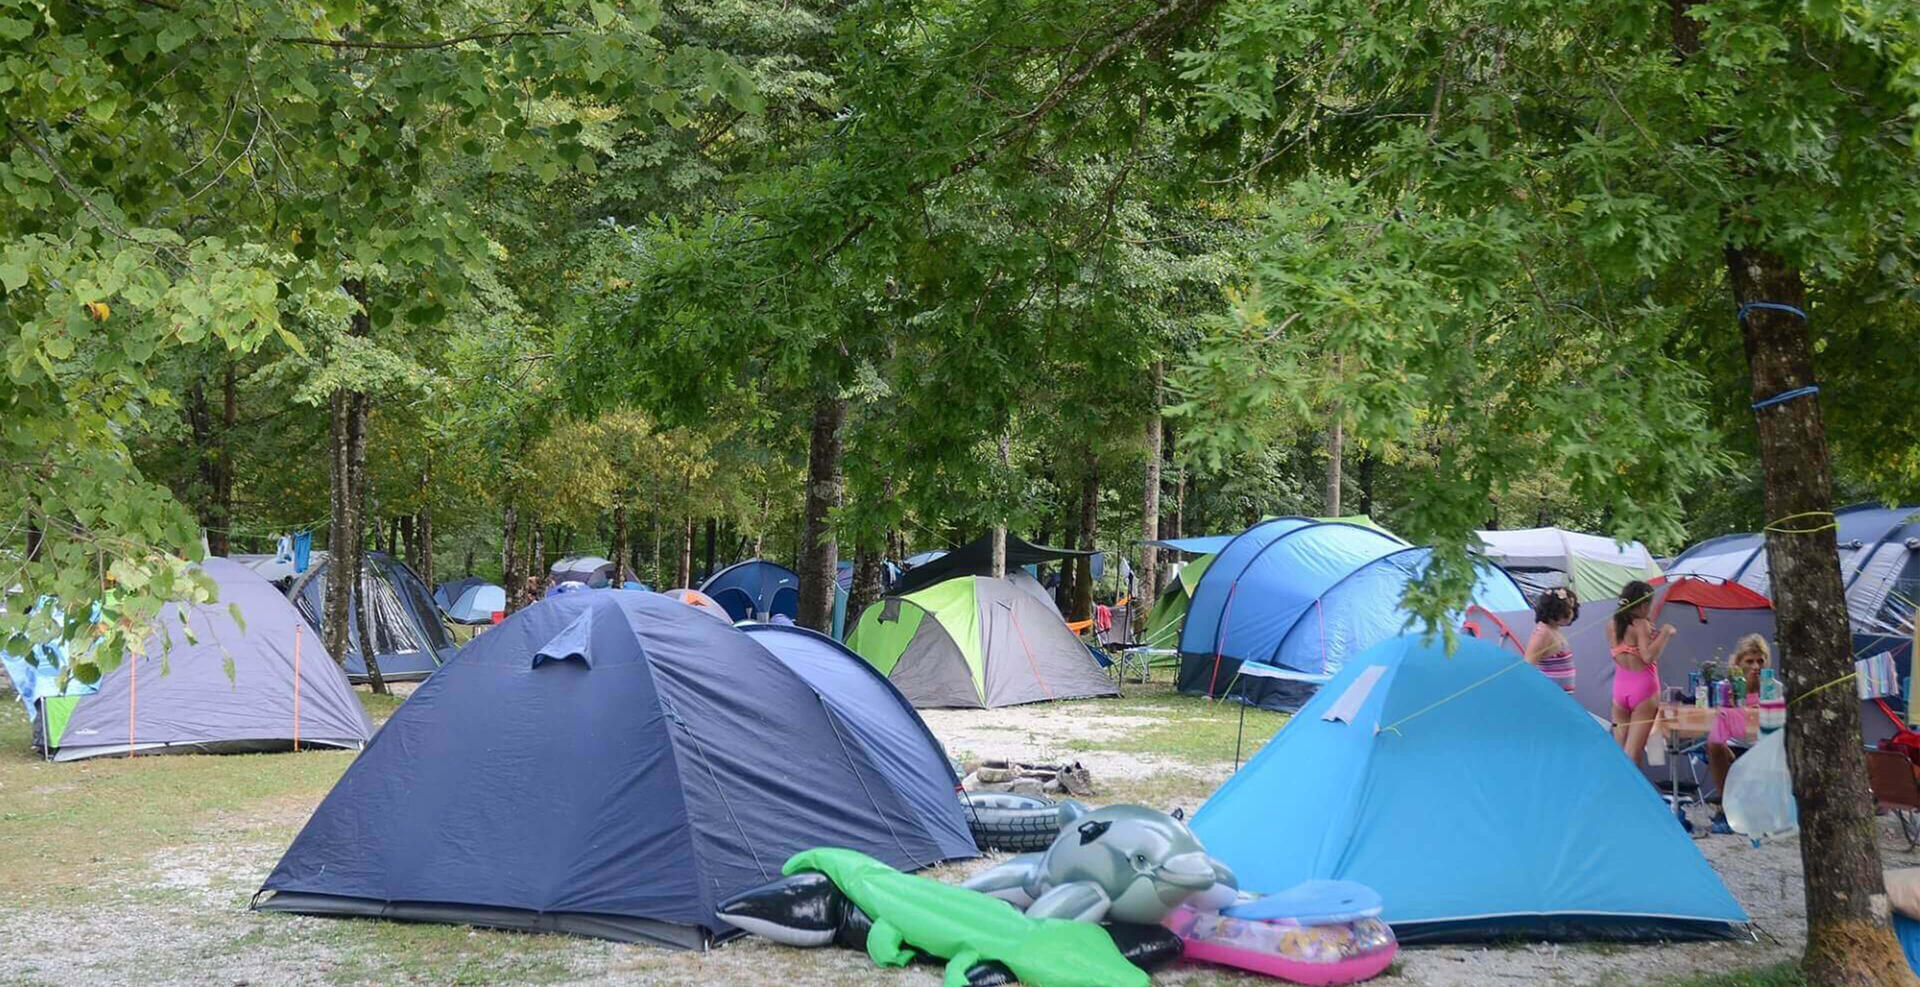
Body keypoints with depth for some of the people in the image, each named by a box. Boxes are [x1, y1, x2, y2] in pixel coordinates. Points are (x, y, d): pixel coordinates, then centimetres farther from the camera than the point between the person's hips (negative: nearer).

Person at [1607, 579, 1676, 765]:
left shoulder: (1611, 626, 10)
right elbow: (1648, 656, -20)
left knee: (1618, 751, 9)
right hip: (1643, 689, -5)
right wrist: (1665, 634, -10)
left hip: (1619, 689, 5)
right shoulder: (1641, 625, -8)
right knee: (1632, 755, -7)